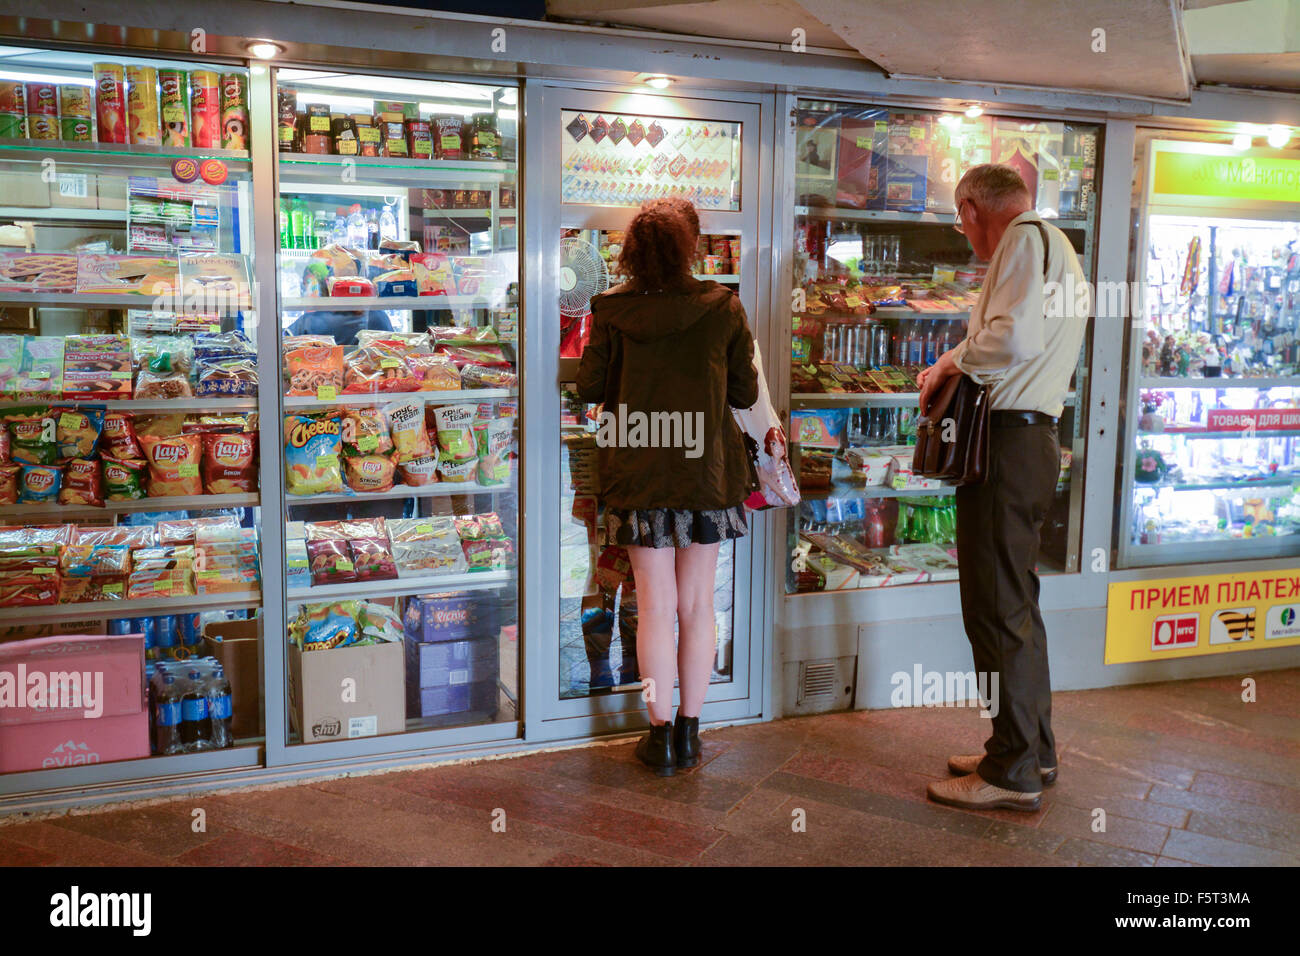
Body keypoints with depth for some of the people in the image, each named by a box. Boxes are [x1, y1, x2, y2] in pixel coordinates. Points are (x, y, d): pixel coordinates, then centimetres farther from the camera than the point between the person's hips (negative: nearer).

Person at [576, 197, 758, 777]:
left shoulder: (613, 310, -5)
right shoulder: (724, 308, -5)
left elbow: (589, 387, -1)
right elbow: (745, 393, 0)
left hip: (640, 474, 0)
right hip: (707, 471, 0)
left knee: (655, 608, 7)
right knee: (697, 605, 11)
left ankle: (661, 735, 14)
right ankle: (688, 734, 20)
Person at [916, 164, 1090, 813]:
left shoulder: (1025, 237, -9)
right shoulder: (1057, 248, 24)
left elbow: (1014, 337, -24)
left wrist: (955, 358, -9)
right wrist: (959, 371, 15)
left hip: (1006, 442, -11)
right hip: (1034, 436, 11)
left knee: (996, 608, -5)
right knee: (1015, 602, 17)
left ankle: (1013, 772, 3)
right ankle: (1032, 750, 27)